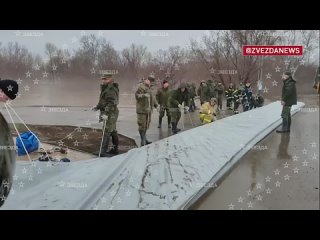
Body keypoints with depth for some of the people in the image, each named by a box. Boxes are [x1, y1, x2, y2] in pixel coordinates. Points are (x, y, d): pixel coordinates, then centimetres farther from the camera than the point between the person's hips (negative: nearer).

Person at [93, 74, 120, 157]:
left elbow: (111, 103, -26)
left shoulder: (111, 89, -18)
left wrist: (106, 113, -31)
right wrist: (97, 107, 18)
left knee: (107, 132, -10)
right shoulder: (105, 88, 16)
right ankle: (115, 149, 24)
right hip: (111, 114, 11)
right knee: (113, 131, 15)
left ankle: (103, 151, -8)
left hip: (110, 114, -11)